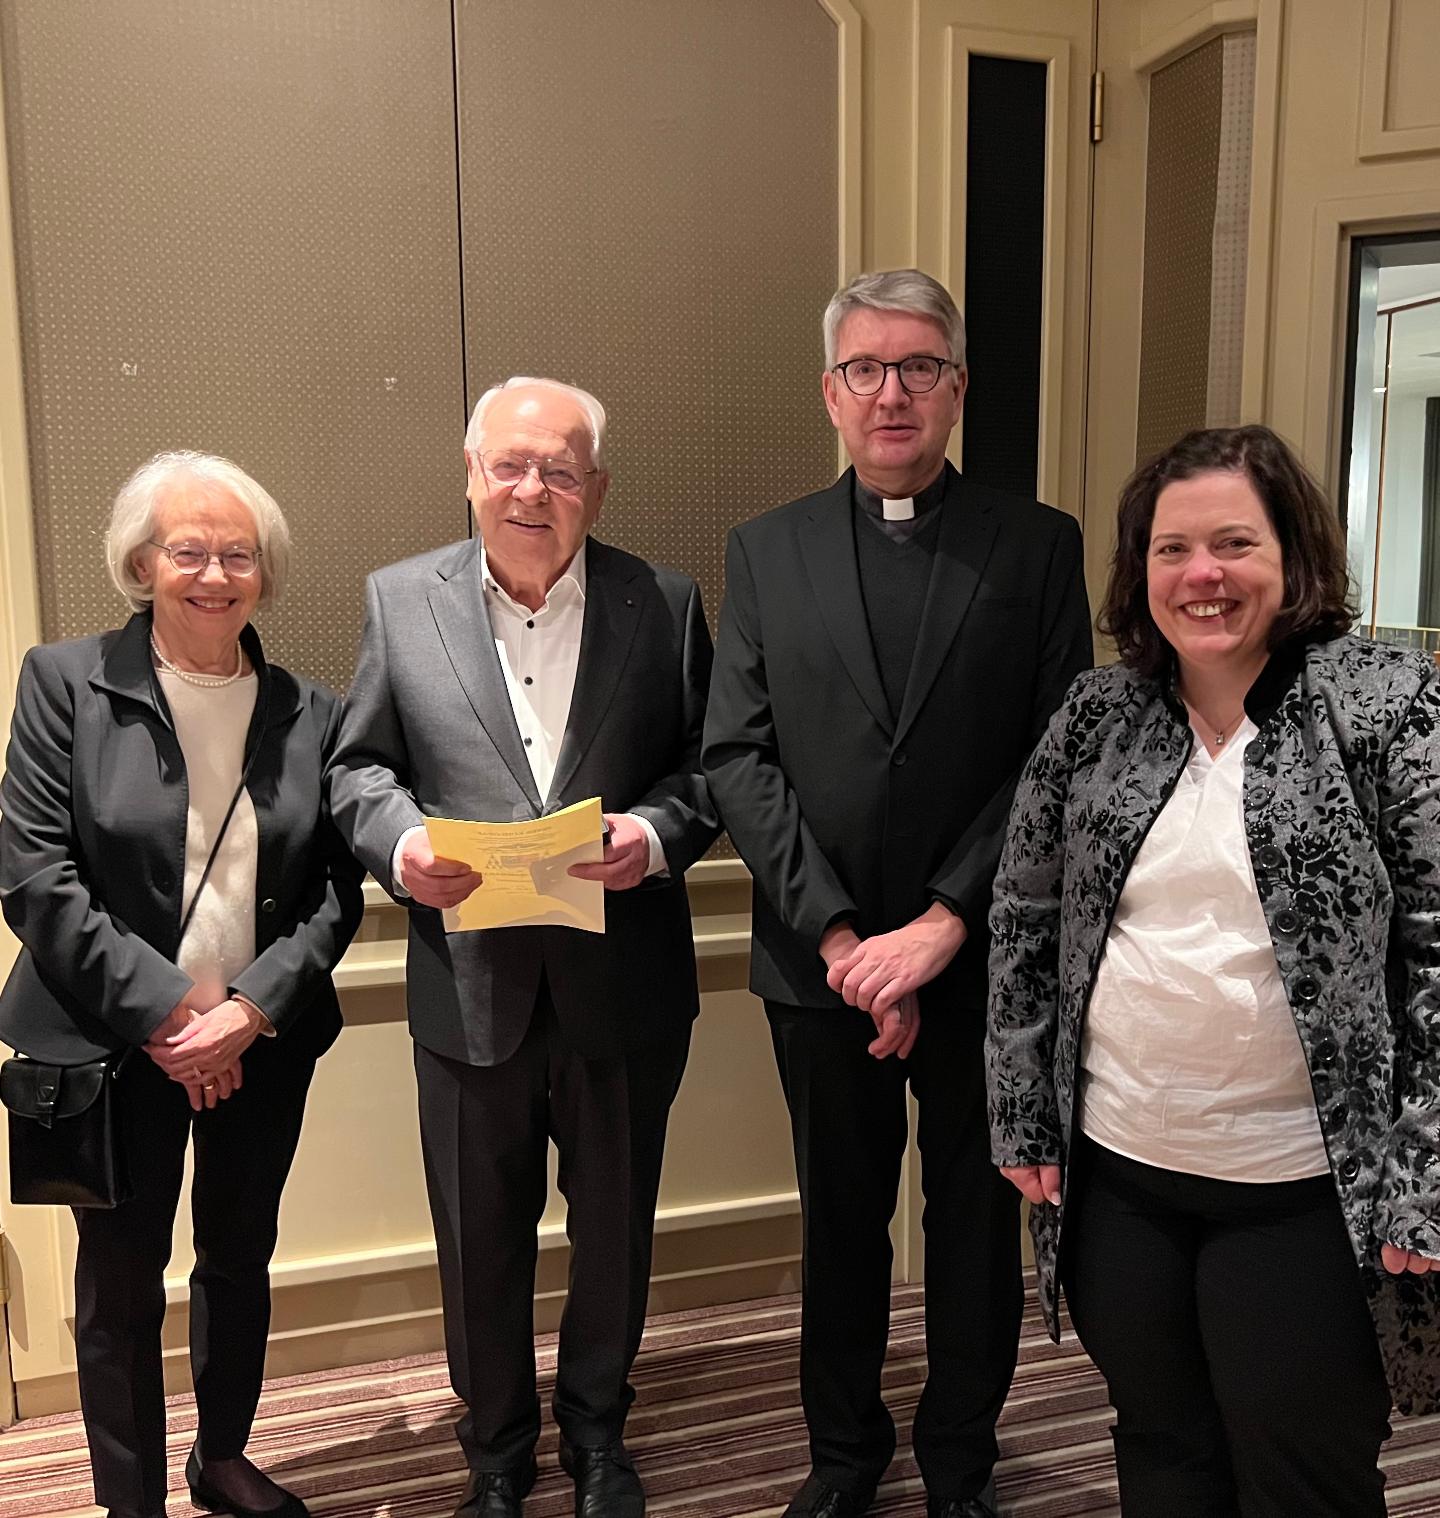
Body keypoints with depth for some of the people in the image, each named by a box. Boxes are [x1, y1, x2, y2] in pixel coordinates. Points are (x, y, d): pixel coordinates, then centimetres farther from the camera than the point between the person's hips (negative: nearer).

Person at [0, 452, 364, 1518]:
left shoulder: (311, 713, 0)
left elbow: (338, 888, -1)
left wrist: (251, 1008, -15)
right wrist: (165, 1009, -16)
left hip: (263, 1042, 3)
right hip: (115, 1044, -2)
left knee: (241, 1260, 18)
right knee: (121, 1285, 10)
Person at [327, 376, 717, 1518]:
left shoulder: (665, 605, 0)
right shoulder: (401, 600, 1)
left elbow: (710, 765, 1)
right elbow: (359, 767, 4)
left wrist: (658, 834, -18)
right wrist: (400, 842, -16)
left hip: (622, 988, 0)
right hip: (471, 985, 0)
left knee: (616, 1229, 18)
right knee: (479, 1241, 16)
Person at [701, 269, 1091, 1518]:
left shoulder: (1039, 546, -1)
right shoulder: (766, 550, 3)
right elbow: (738, 756, -4)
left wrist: (942, 924, -14)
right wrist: (840, 938, -12)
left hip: (982, 965, -1)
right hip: (820, 963, 1)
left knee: (977, 1225, 15)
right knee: (840, 1223, 17)